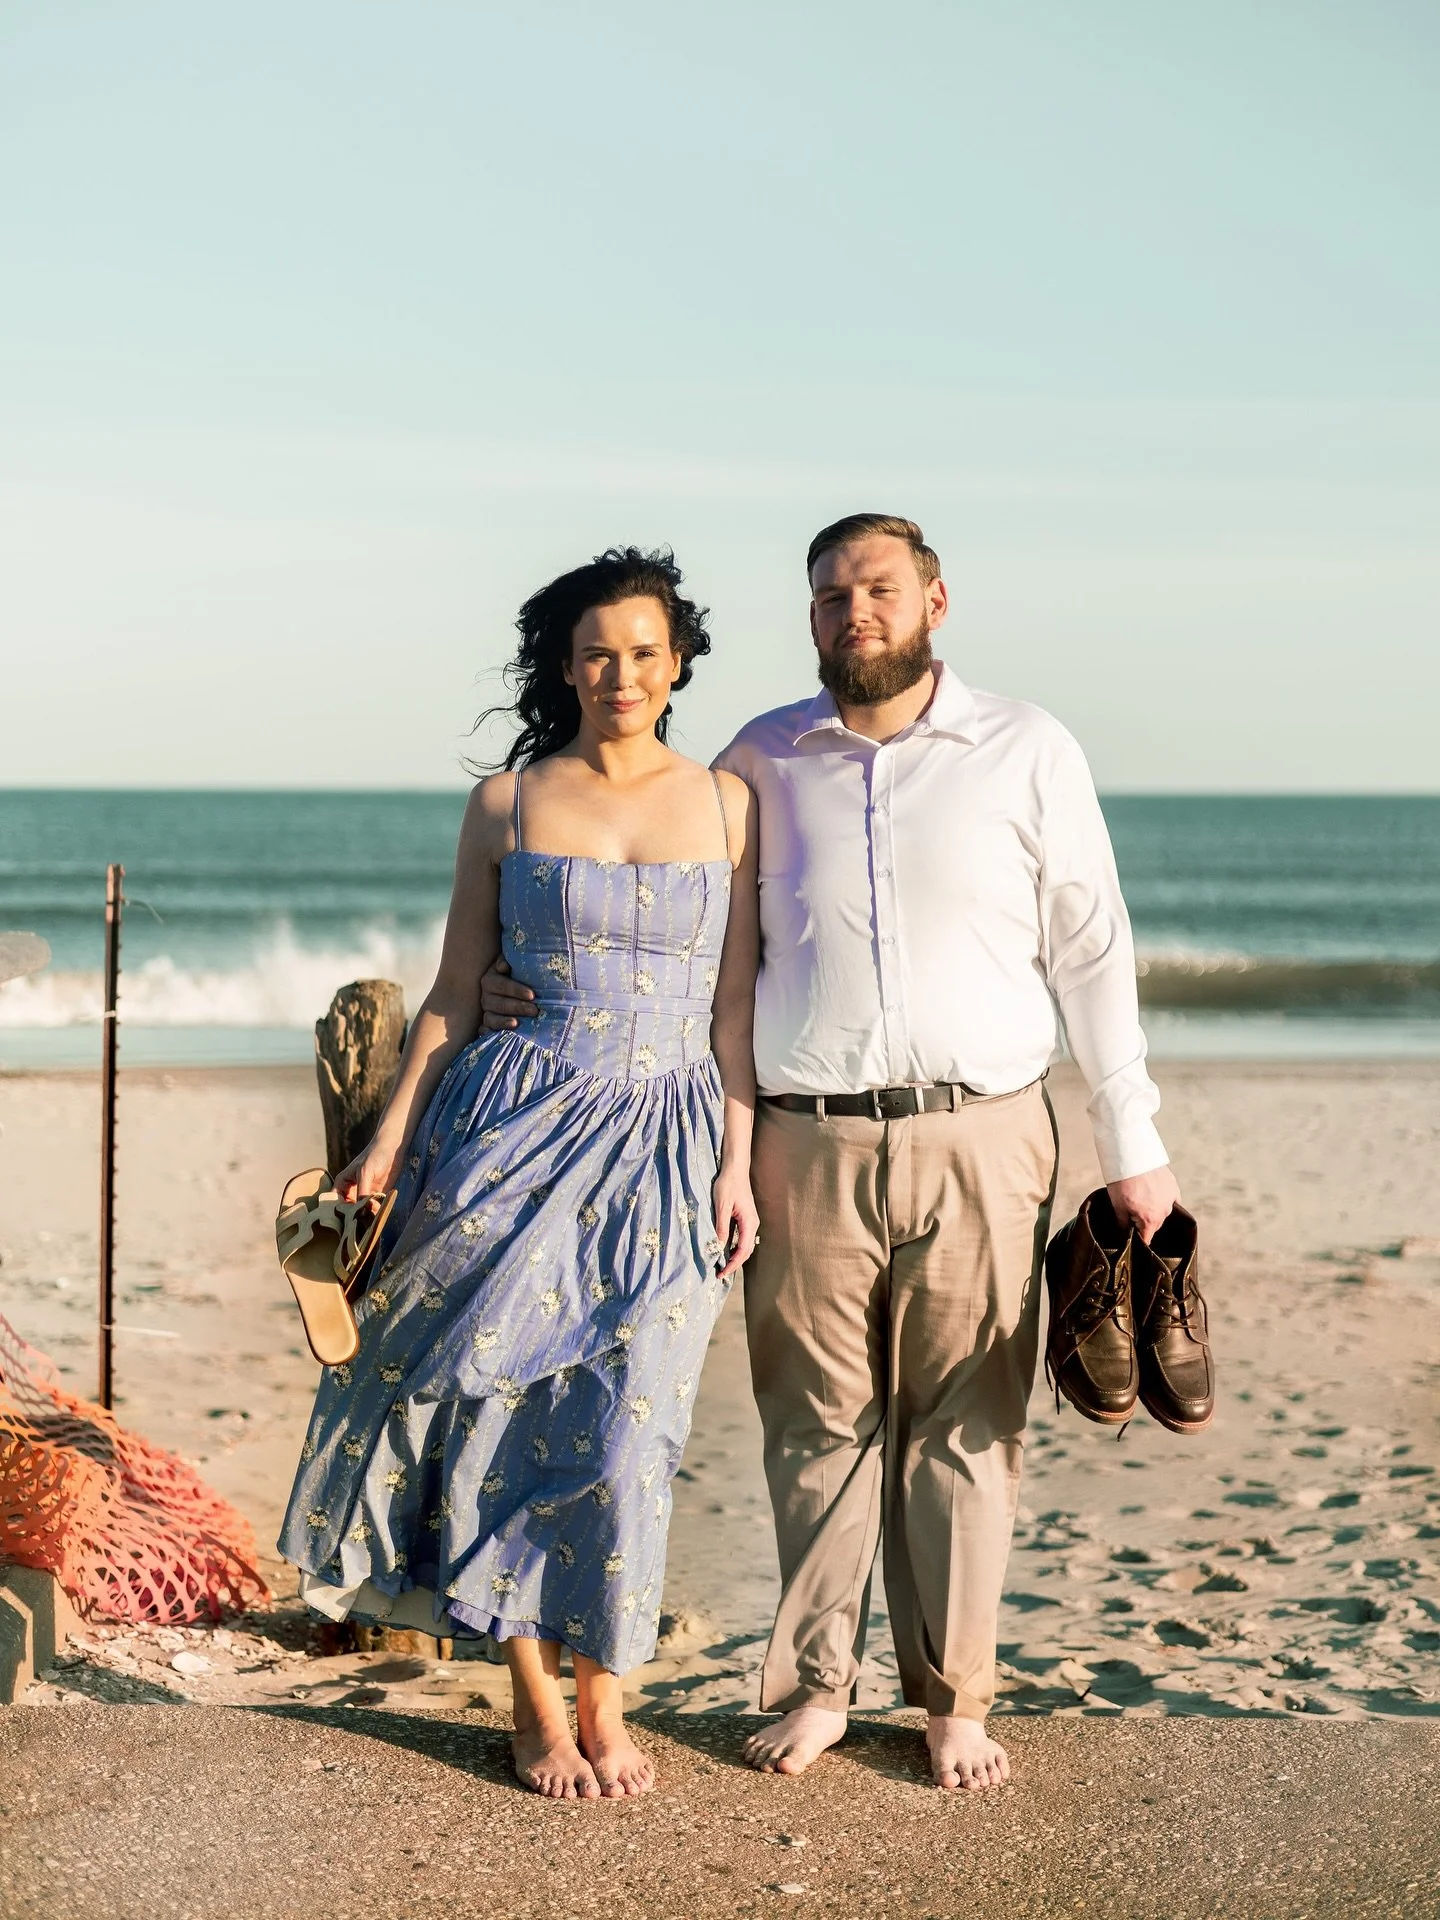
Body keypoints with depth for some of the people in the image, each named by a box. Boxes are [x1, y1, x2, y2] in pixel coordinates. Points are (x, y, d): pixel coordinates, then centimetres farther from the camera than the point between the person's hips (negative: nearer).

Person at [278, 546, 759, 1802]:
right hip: (519, 1129, -1)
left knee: (624, 1430, 1)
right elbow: (455, 992, 7)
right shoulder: (508, 804, 4)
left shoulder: (725, 803, 7)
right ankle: (537, 1708, 13)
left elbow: (735, 1003, 6)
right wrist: (390, 1142, 1)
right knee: (513, 1409, -2)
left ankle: (603, 1707, 17)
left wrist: (737, 1164, 0)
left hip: (666, 1147, 1)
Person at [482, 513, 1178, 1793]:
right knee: (817, 1423, 7)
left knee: (965, 1425, 5)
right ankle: (816, 1684, 22)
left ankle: (955, 1700, 19)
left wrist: (1132, 1145, 5)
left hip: (978, 1140, -1)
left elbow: (1091, 952, 6)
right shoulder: (761, 763, 6)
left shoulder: (1026, 752, 3)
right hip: (809, 1145, 1)